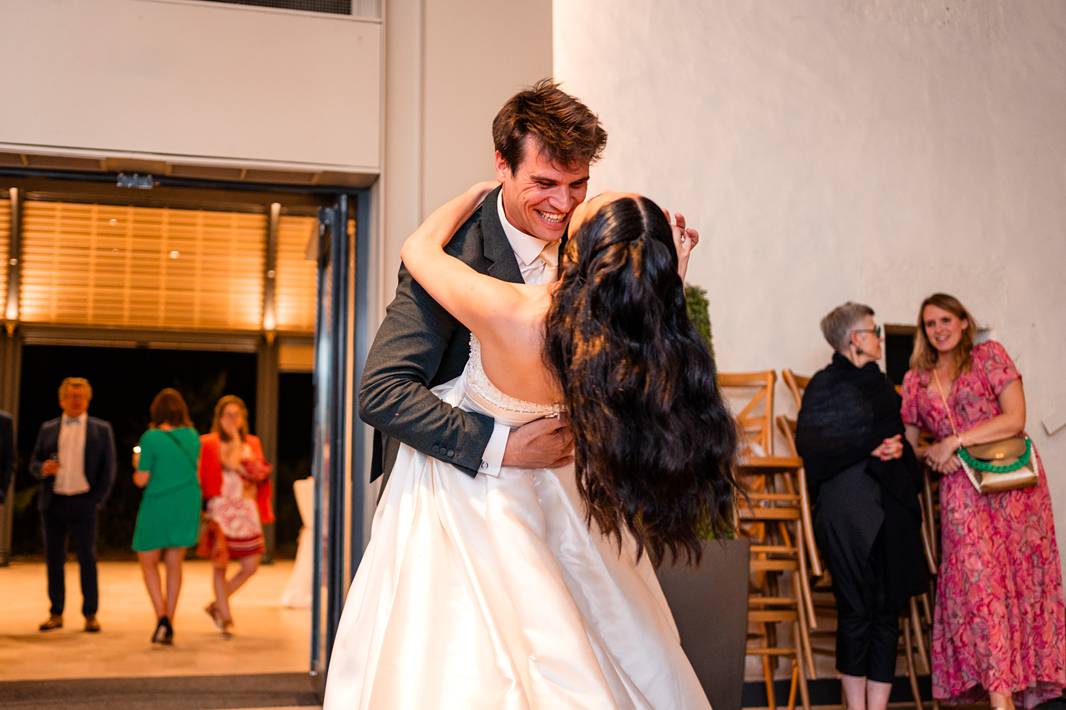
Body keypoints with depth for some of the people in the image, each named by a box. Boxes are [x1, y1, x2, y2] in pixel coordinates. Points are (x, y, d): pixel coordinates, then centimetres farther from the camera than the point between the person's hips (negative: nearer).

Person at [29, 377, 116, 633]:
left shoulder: (101, 429, 5)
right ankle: (56, 614, 16)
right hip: (53, 503, 3)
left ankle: (90, 614, 5)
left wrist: (98, 498, -5)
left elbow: (108, 468, 3)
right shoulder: (48, 429, 11)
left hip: (84, 502, -2)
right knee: (54, 559, 7)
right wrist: (43, 468, -12)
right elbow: (34, 463, 11)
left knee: (87, 558, -2)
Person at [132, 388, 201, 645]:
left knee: (148, 562, 11)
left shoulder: (151, 438, -12)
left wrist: (137, 466, 11)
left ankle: (162, 618, -6)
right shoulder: (193, 436, 2)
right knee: (174, 565, 13)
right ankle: (168, 627, 13)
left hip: (157, 506, -4)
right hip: (186, 507, 4)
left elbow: (141, 480, -9)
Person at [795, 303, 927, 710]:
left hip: (890, 507, 6)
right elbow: (810, 445, -9)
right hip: (847, 511, -6)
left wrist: (896, 449, 0)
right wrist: (868, 449, -14)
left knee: (888, 610, 2)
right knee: (857, 610, -3)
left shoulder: (879, 384, 18)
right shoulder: (825, 385, 0)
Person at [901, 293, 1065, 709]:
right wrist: (932, 454, -4)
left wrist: (955, 441, -11)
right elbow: (907, 445, 18)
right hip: (962, 492, 2)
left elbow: (1015, 419, -7)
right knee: (977, 582, -9)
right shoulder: (916, 380, 14)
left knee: (1020, 579, -2)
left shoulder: (989, 355, 4)